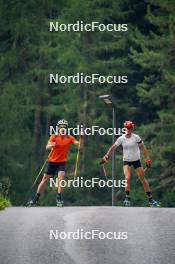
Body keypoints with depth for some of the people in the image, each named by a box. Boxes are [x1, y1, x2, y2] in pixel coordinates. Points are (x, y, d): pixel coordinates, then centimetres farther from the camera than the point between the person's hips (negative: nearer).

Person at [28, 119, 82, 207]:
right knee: (45, 179, 5)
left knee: (61, 177, -22)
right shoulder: (54, 137, -6)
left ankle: (59, 199, -19)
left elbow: (78, 143, -16)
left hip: (62, 162, 0)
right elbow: (47, 147, -20)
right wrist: (51, 145, -43)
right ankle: (35, 199, 15)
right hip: (52, 161, 0)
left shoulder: (69, 138, -3)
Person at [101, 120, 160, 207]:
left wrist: (147, 158, -12)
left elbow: (143, 148, -5)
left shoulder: (136, 137, -9)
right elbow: (113, 147, -1)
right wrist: (106, 156, -8)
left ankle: (150, 199, 9)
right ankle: (127, 198, -10)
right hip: (126, 161, 0)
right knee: (127, 178, -20)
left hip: (136, 160, 0)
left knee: (143, 179, 1)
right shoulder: (121, 138, -6)